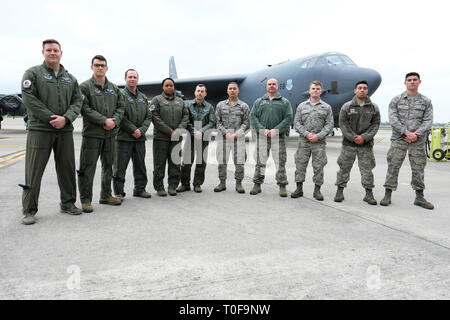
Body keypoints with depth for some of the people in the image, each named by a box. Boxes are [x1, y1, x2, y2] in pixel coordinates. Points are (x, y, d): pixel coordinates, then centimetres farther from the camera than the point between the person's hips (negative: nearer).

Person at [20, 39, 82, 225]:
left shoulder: (70, 78, 15)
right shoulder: (33, 73, 3)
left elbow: (77, 101, 8)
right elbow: (29, 99, -7)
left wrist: (66, 118, -10)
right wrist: (50, 117, -14)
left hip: (65, 131, 4)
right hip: (39, 130, -4)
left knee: (67, 169, 10)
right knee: (34, 171, -2)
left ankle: (68, 203, 23)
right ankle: (29, 210, 6)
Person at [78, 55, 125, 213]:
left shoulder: (114, 88, 15)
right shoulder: (85, 86, -1)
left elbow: (121, 107, 11)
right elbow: (85, 108, -11)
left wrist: (114, 121, -8)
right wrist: (104, 121, -18)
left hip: (111, 134, 6)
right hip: (92, 134, -5)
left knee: (109, 166, 13)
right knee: (88, 167, -3)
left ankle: (106, 195, 27)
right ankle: (86, 200, 7)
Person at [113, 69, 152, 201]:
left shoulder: (143, 97, 16)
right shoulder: (120, 94, -3)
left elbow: (148, 116, 11)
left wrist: (141, 130, -5)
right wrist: (133, 129, -15)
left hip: (140, 138, 6)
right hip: (124, 137, -6)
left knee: (140, 166, 13)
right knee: (120, 167, -2)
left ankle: (140, 189, 24)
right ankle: (118, 192, 7)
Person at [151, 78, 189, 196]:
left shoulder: (180, 101, 16)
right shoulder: (157, 100, 2)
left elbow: (186, 116, 10)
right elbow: (155, 117, -9)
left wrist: (179, 129, -8)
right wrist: (169, 131, -14)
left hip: (176, 138, 4)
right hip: (161, 137, -4)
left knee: (175, 163, 6)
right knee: (159, 164, 0)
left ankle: (172, 186, 15)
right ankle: (159, 187, 9)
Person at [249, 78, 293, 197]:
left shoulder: (285, 102, 10)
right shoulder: (259, 101, 14)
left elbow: (288, 118, -1)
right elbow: (253, 117, 4)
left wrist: (276, 130, -13)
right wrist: (262, 129, -11)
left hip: (278, 136, -1)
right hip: (262, 136, 1)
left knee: (280, 162, -1)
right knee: (260, 161, 4)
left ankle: (282, 186, 6)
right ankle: (257, 185, 13)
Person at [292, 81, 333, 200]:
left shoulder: (327, 107, 8)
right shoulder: (302, 106, 9)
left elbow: (329, 124, 2)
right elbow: (297, 123, 3)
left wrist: (318, 136, -11)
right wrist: (306, 134, -11)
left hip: (319, 142, 0)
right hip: (303, 141, 1)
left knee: (319, 166, 1)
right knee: (300, 164, 2)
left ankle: (317, 190, 11)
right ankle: (299, 188, 12)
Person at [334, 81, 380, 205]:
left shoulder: (374, 108, 7)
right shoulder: (346, 106, 3)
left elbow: (375, 124, 2)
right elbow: (343, 123, -3)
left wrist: (364, 137, -12)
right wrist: (353, 137, -12)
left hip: (366, 144, 1)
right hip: (348, 143, -1)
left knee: (367, 169, 3)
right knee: (344, 167, 3)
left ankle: (369, 194, 12)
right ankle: (340, 192, 13)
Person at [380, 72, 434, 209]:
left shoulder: (426, 101, 9)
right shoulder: (396, 100, 5)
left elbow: (428, 121, 2)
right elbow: (393, 119, -4)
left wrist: (417, 134, -13)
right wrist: (406, 132, -15)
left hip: (418, 140, 2)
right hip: (398, 139, -1)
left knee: (418, 168, 6)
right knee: (393, 167, -2)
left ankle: (419, 197, 17)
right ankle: (387, 195, 5)